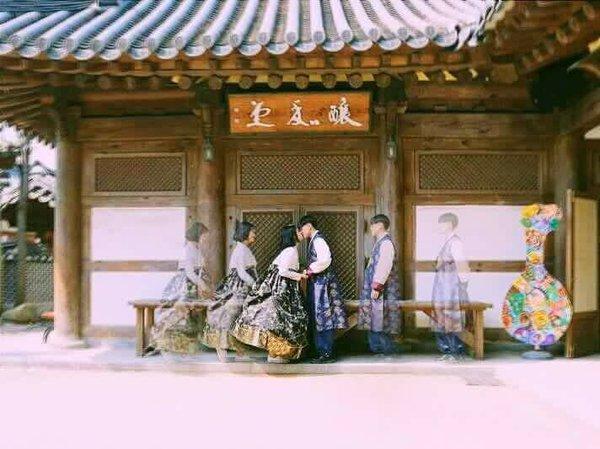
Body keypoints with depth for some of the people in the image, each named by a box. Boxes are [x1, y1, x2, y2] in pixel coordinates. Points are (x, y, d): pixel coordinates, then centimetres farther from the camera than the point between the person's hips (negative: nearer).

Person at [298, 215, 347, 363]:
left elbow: (325, 259, -25)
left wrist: (310, 270, -17)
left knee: (323, 317, -7)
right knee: (317, 318, 12)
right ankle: (321, 352, 18)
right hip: (317, 283, 10)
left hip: (322, 283, -10)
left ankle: (328, 354, -2)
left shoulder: (318, 240, -12)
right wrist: (310, 270, 8)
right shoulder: (314, 240, 17)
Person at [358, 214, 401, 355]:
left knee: (381, 321, -6)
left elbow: (384, 267, -21)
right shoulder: (380, 242, 17)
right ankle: (376, 348, 19)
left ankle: (386, 349, 2)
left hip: (382, 290, -10)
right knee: (373, 322, 13)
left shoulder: (386, 243, -14)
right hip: (376, 288, 10)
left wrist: (376, 287, -23)